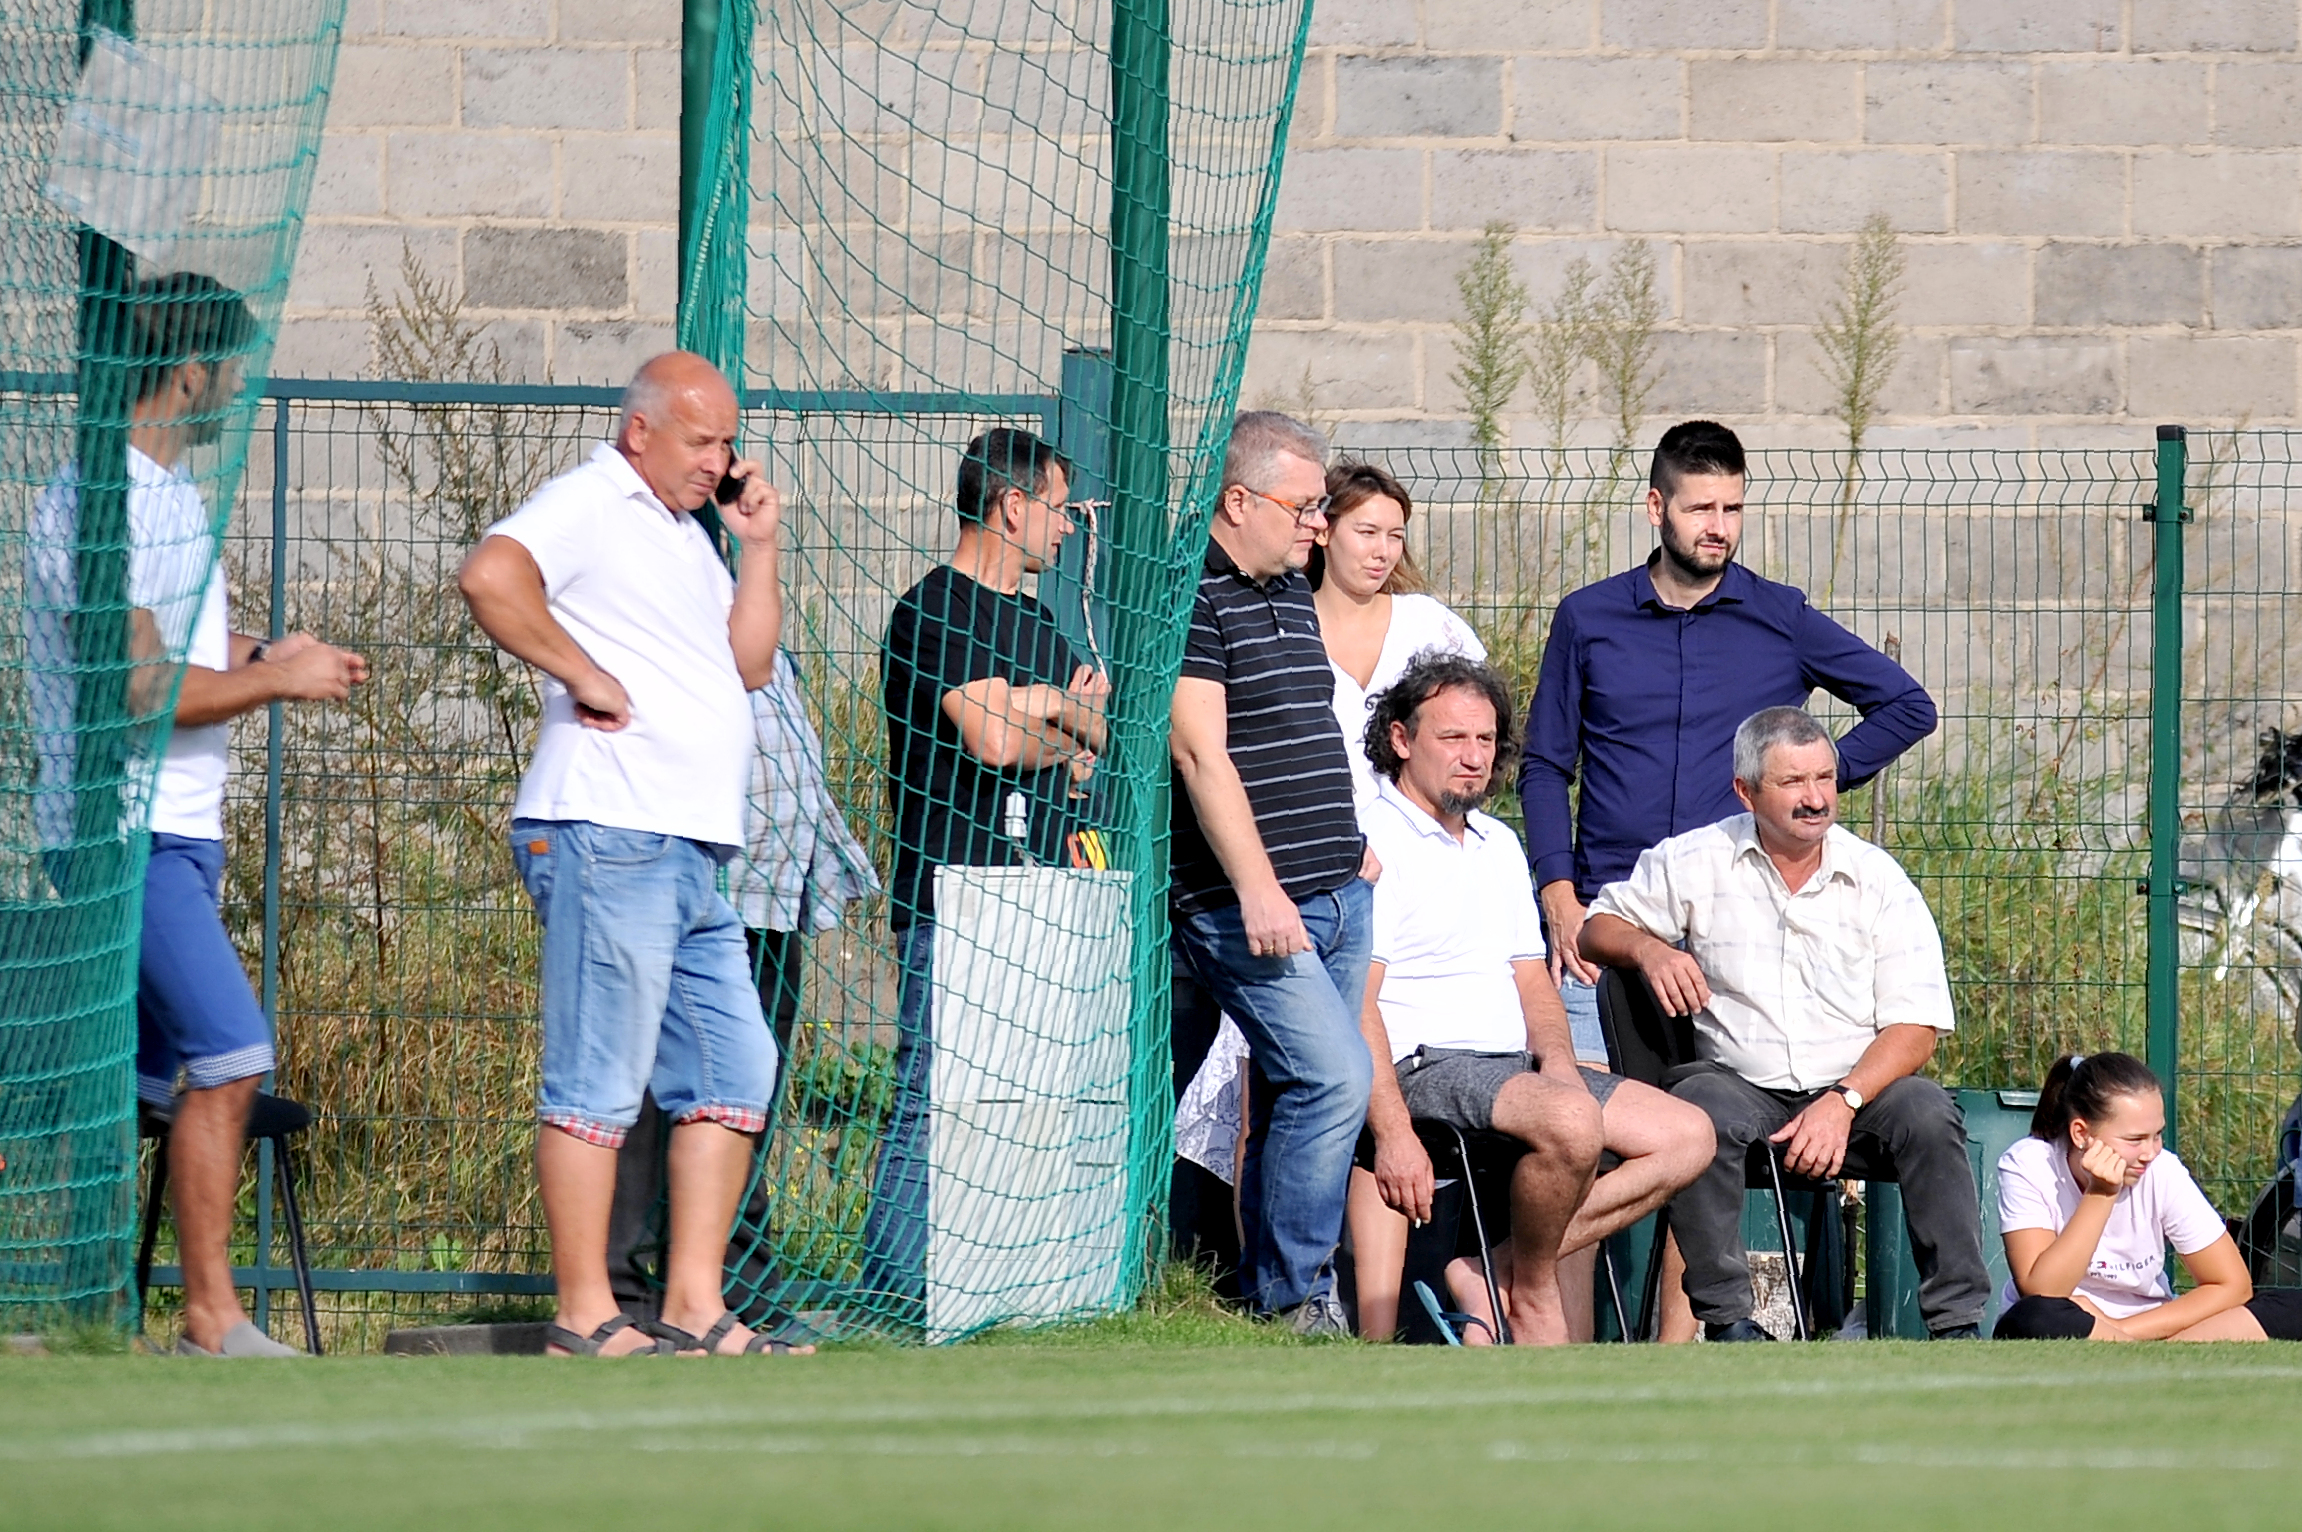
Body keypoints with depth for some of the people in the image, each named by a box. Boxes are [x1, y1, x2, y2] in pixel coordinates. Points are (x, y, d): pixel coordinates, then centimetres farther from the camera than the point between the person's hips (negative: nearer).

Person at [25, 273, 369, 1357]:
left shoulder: (173, 493, 16)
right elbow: (138, 687, -21)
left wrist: (259, 654, 10)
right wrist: (276, 681, -12)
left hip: (177, 831, 10)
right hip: (124, 831, -10)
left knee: (153, 1084, 9)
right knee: (230, 1054, -16)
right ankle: (213, 1323, -14)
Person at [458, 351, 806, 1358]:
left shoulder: (683, 534, 24)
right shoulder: (591, 503, -4)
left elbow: (749, 664, 24)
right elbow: (491, 576, -23)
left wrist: (759, 548, 15)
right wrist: (580, 673, -17)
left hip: (693, 857, 10)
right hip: (611, 832, -10)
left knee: (734, 1071, 9)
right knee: (599, 1083, -8)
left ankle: (694, 1309, 11)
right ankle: (586, 1317, -7)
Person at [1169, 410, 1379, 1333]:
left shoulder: (1293, 594, 18)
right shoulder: (1191, 597, -11)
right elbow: (1200, 751, -17)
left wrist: (1348, 849, 22)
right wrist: (1257, 889, -22)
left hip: (1336, 898, 9)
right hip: (1249, 905, -9)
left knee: (1295, 1097, 8)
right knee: (1333, 1078, -17)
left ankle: (1266, 1295, 12)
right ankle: (1295, 1296, -9)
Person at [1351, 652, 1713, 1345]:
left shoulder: (1499, 846, 23)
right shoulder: (1372, 842, -5)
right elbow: (1355, 1003, -13)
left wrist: (1558, 1057, -1)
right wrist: (1392, 1133, -24)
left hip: (1517, 1063, 9)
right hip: (1425, 1066, -9)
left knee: (1687, 1136, -6)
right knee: (1571, 1121, -35)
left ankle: (1502, 1272, -10)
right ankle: (1532, 1285, -9)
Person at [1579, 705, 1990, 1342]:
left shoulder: (1877, 878, 2)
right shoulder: (1696, 864, 5)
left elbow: (1917, 1026, -2)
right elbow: (1598, 928, 13)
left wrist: (1844, 1102, -18)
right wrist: (1646, 948, -12)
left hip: (1855, 1082, 0)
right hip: (1741, 1082, 0)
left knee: (1926, 1113, -30)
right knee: (1699, 1108, -34)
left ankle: (1956, 1325, -26)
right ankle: (1728, 1319, -27)